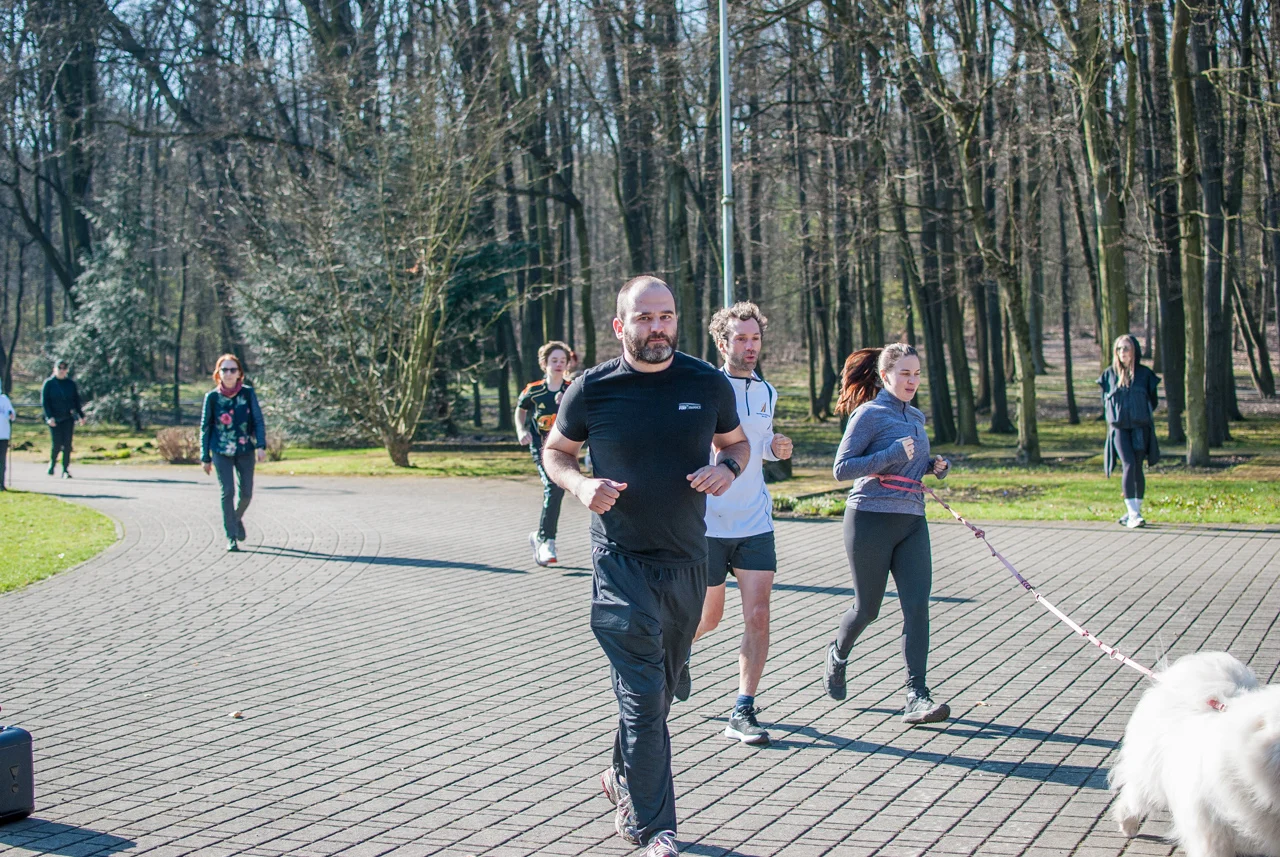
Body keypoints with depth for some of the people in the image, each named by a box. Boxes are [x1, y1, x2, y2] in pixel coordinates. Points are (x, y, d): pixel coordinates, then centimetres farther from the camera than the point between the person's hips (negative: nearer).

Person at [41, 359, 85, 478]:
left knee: (67, 444, -3)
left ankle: (66, 470, 2)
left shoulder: (71, 384, 9)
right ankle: (52, 463, 25)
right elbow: (44, 402, -2)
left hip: (68, 418, 2)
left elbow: (77, 401, 14)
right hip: (54, 419, -2)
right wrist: (50, 417, -13)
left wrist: (81, 416, 7)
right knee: (57, 444, -4)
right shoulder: (48, 383, 1)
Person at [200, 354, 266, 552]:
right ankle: (231, 537, -1)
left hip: (245, 450, 1)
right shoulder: (212, 397, -3)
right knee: (227, 492, -9)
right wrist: (205, 457, 4)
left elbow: (258, 421, 0)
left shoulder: (248, 393, -3)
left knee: (246, 493, 6)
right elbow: (205, 427, 4)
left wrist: (261, 446, -12)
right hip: (221, 452, -1)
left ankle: (237, 518, 39)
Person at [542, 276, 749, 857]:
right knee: (643, 691, -10)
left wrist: (727, 468, -9)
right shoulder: (592, 389, -6)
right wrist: (580, 485, -13)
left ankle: (624, 778, 42)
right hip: (621, 562, -4)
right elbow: (555, 450, 8)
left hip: (687, 561, 4)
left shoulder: (708, 384, 0)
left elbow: (736, 442, 15)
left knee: (661, 685, 18)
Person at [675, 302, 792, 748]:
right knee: (708, 618, 9)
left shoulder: (767, 392, 8)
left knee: (757, 615, -7)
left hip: (756, 524, 4)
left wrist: (776, 448, 3)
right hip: (707, 525, -4)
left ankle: (743, 712, 2)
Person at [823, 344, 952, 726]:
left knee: (917, 605, -7)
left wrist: (935, 465, 7)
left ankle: (916, 696, -7)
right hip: (871, 521, -6)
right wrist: (893, 453, -21)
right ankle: (837, 654, 38)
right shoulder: (869, 414, -7)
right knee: (867, 608, 6)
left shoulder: (917, 417, 15)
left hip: (912, 522, 6)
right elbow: (841, 469, -13)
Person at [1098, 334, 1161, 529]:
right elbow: (1105, 400, 16)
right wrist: (1113, 416, 8)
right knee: (1128, 464, -16)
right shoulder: (1110, 374, 6)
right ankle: (1132, 513, -19)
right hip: (1118, 427, -1)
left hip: (1140, 427, 1)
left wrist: (1142, 414, 7)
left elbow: (1153, 400, 13)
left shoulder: (1145, 374, 5)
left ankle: (1134, 512, 14)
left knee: (1138, 468, 2)